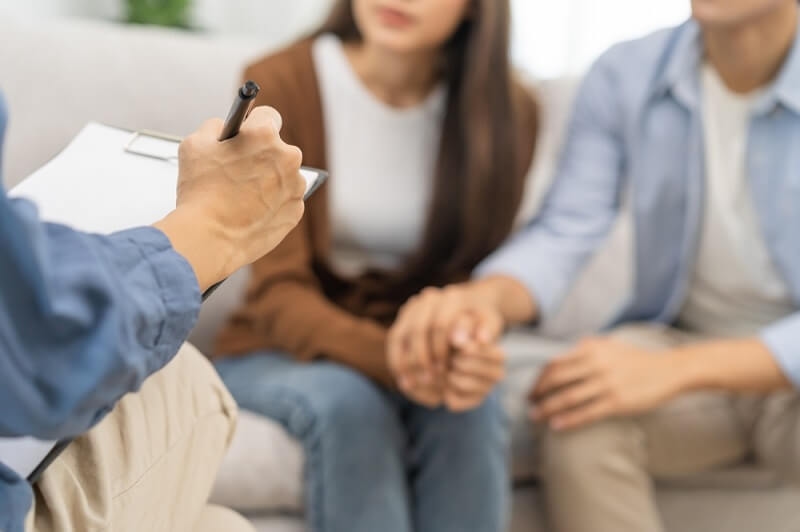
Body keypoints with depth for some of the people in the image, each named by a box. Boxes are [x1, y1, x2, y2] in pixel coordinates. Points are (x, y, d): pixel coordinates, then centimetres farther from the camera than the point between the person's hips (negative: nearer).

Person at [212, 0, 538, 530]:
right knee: (349, 401, -33)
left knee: (472, 408, -30)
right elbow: (279, 295, -18)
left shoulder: (507, 110, -7)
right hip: (284, 353, -2)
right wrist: (390, 359, -38)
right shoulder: (281, 85, -14)